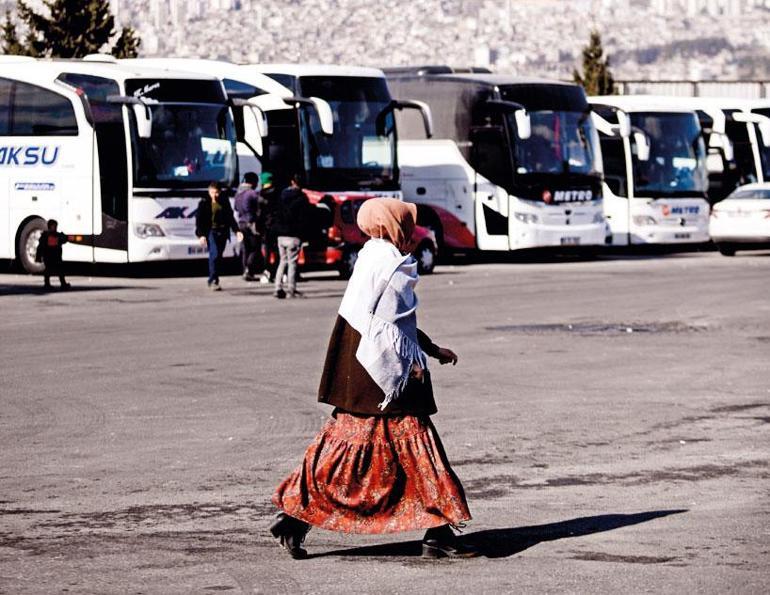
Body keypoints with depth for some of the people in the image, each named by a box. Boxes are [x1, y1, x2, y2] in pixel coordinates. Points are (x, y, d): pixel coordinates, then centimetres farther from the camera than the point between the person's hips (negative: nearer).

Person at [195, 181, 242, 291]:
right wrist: (201, 234, -12)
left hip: (223, 232, 4)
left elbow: (230, 217, 17)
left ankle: (214, 281, 15)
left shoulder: (224, 202, 10)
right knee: (215, 254, -18)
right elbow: (199, 219, -3)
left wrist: (236, 230, 9)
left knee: (218, 257, 6)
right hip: (211, 231, -4)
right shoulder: (204, 202, -1)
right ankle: (213, 281, -16)